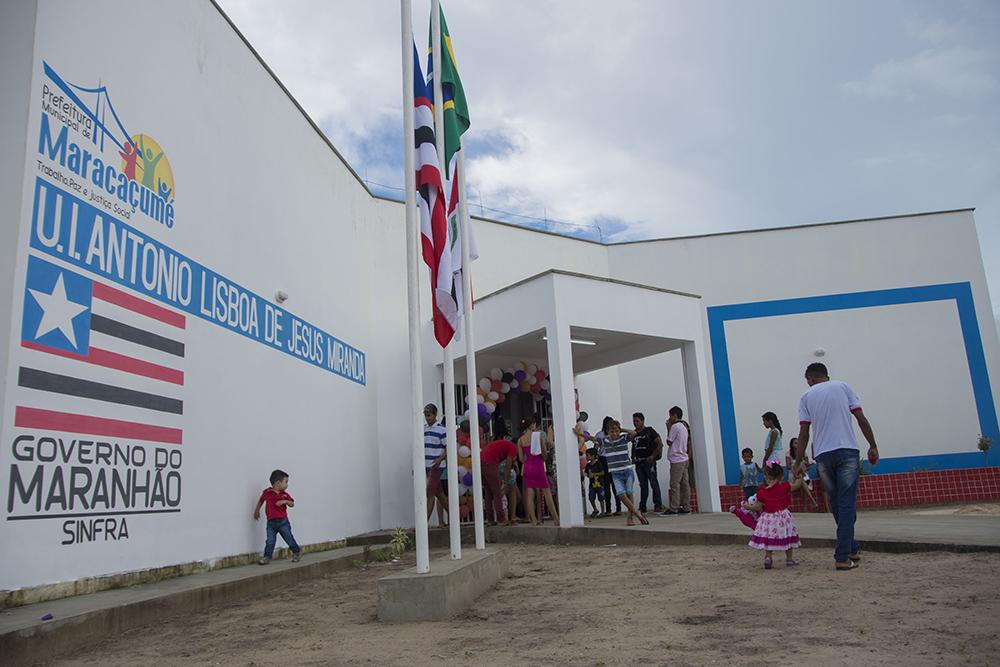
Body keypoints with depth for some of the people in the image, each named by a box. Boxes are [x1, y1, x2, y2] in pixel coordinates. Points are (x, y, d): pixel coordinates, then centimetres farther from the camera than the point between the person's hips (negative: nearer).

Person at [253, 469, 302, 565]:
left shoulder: (285, 494, 0)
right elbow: (260, 501, 14)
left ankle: (297, 552, 25)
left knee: (289, 538, 8)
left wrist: (285, 501, -16)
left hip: (283, 521, 1)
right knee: (270, 541, -3)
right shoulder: (266, 492, -3)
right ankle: (267, 557, 7)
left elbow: (292, 504, 4)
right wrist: (257, 511, 22)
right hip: (271, 522, 0)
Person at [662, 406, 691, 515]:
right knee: (685, 484, 8)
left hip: (676, 459, -9)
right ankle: (686, 508, 10)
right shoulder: (684, 426, 16)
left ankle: (673, 509, -7)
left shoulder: (675, 426, -12)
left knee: (675, 485, -7)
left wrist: (668, 428, -3)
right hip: (684, 458, 9)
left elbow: (669, 442, -9)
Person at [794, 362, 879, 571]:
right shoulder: (843, 387, 10)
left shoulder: (806, 396, 9)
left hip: (822, 454, 1)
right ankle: (842, 557, -6)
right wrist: (873, 446, 10)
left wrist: (797, 464, 9)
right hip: (847, 451, -1)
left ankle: (851, 549, 24)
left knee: (836, 505, 15)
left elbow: (803, 434, 5)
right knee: (847, 504, -2)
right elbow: (861, 419, 3)